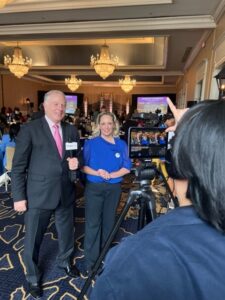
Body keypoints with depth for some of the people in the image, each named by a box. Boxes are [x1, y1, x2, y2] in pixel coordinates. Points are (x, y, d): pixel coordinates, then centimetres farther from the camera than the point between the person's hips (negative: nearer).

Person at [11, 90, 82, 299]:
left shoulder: (71, 131, 5)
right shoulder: (30, 129, -9)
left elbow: (78, 155, 15)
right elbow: (18, 166, -8)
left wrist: (76, 161, -9)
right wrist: (19, 196, -10)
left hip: (65, 192, 5)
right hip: (38, 194, -4)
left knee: (67, 232, 22)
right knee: (33, 238, 12)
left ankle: (65, 262, 52)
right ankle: (33, 277, 40)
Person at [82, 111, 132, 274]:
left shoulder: (121, 144, 2)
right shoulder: (91, 143, -3)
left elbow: (127, 167, -1)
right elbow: (83, 166, -4)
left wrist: (111, 175, -16)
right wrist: (97, 173, -21)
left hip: (114, 188, 2)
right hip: (94, 187, -2)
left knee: (109, 222, 13)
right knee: (93, 223, 0)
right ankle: (92, 262, 15)